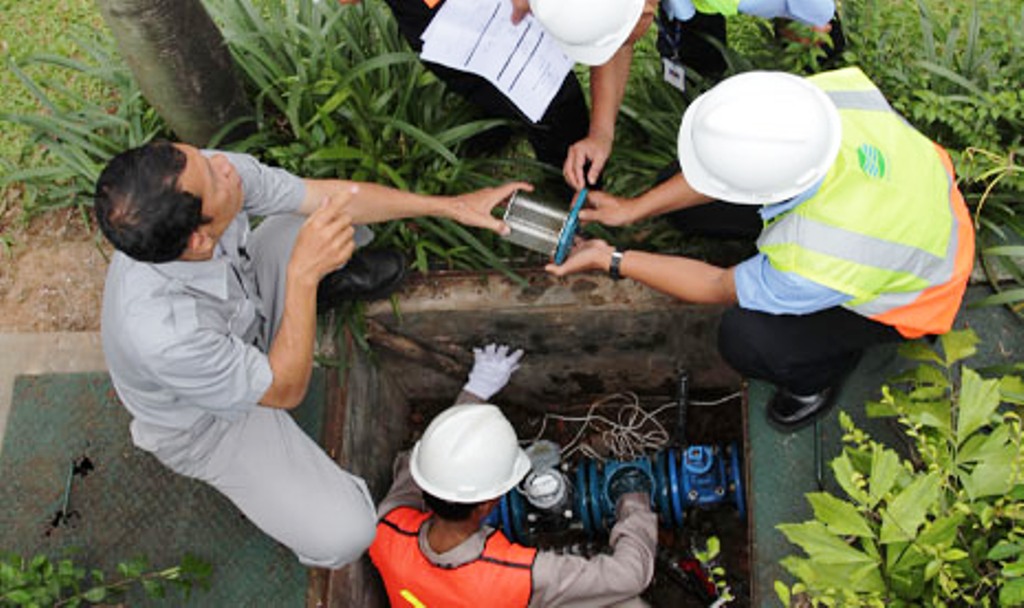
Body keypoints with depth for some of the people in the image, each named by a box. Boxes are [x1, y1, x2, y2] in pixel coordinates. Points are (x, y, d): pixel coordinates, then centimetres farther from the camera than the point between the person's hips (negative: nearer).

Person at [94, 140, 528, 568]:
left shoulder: (214, 172, -30)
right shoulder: (162, 333, -45)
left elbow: (326, 194, -15)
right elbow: (285, 390, -29)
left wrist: (450, 205, -13)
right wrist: (303, 275, -39)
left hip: (246, 314, 6)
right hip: (208, 420, -5)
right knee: (343, 536, -14)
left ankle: (328, 279, 26)